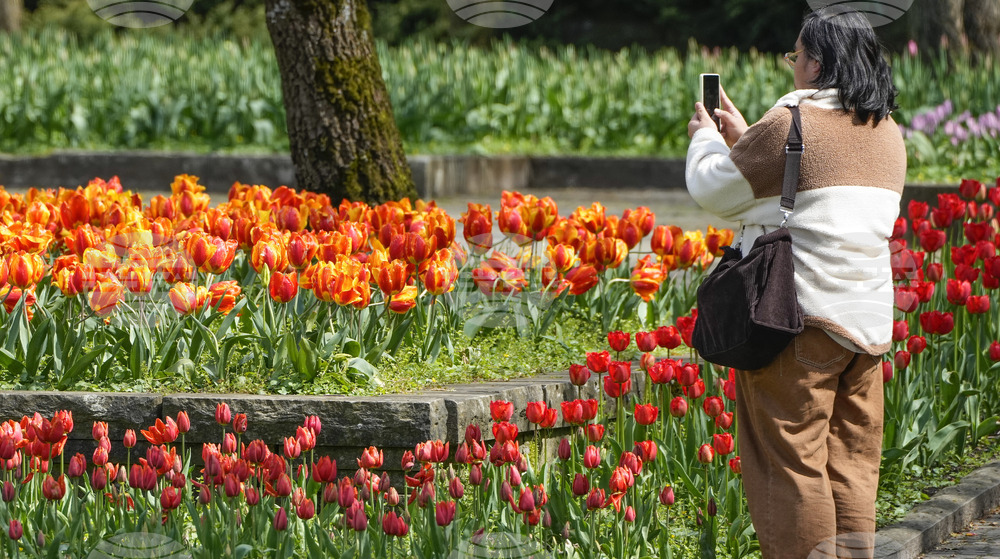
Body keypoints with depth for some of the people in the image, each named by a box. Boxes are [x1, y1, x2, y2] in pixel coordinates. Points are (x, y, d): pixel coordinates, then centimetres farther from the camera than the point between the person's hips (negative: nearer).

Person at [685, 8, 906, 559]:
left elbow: (715, 191, -1)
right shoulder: (887, 135, 11)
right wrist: (744, 139, 29)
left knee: (790, 459, -1)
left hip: (802, 318, -7)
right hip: (866, 321, 7)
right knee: (851, 460, 10)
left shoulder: (792, 124, -12)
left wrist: (705, 139, 19)